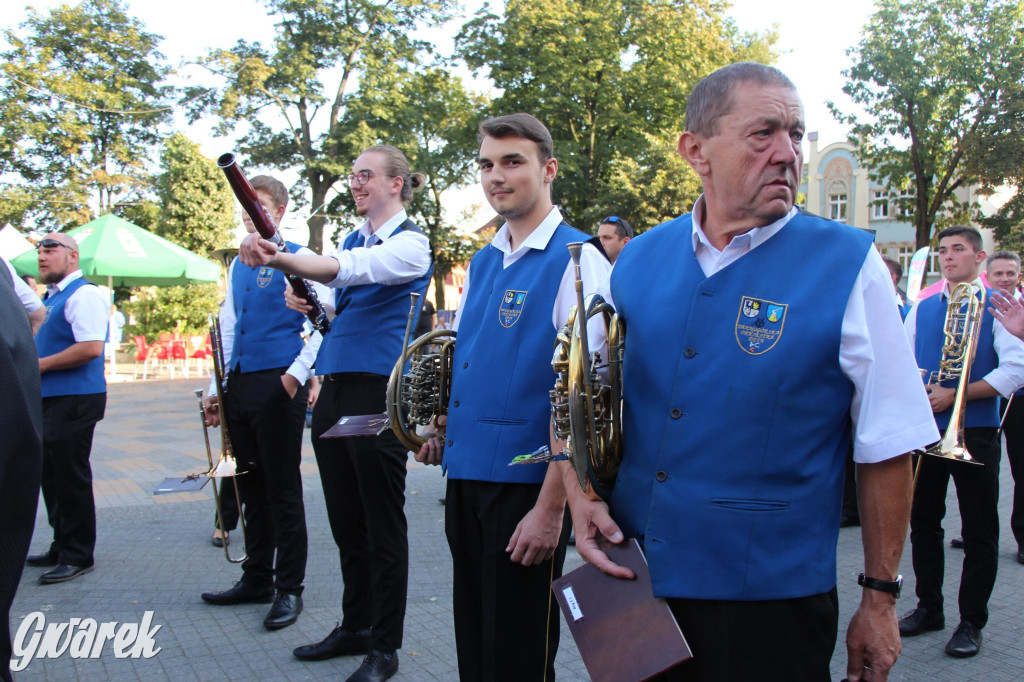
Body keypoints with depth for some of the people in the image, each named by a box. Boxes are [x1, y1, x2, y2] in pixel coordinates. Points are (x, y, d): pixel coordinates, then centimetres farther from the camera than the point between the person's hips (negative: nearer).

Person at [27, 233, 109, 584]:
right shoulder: (50, 298, 18)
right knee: (53, 476, 16)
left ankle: (77, 556, 7)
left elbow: (91, 347, -24)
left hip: (74, 400, -10)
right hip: (49, 398, 10)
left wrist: (40, 364, -17)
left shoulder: (83, 294, -13)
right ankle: (62, 547, 28)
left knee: (70, 478, -4)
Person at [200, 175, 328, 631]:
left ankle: (289, 589, 9)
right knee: (251, 488, 14)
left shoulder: (297, 259, -4)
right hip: (239, 385, 7)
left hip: (277, 386, -7)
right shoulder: (238, 266, 18)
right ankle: (256, 579, 26)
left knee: (283, 490, -1)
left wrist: (297, 374, -19)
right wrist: (216, 389, 17)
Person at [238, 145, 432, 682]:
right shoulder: (353, 239, 17)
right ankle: (354, 627, 31)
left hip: (378, 393, -8)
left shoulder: (410, 243, -8)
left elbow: (349, 271, -26)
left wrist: (279, 258, -40)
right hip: (334, 390, 8)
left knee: (382, 526, 1)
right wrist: (305, 300, 3)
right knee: (345, 521, 16)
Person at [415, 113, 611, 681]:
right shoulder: (481, 264, 13)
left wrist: (550, 507, -20)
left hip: (525, 483, -7)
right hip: (465, 475, 7)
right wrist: (439, 429, 7)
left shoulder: (577, 260, -12)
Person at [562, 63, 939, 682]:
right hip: (629, 578, 4)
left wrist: (880, 598, -5)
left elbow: (886, 448, -7)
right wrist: (581, 495, -4)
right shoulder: (639, 260, 1)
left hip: (770, 601, -3)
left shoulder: (848, 266, -9)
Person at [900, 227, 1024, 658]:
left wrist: (954, 395, -17)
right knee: (923, 522, 11)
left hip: (973, 432, -4)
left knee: (979, 531, 3)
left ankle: (971, 622, 15)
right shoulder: (922, 309, 12)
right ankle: (928, 608, 25)